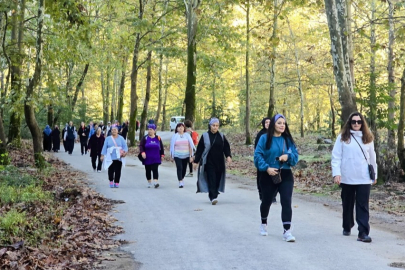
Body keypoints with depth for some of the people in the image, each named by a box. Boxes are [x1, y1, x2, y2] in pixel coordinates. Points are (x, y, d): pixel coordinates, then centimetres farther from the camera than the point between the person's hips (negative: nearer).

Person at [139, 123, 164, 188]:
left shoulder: (158, 138, 4)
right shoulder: (145, 138, 1)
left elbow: (161, 147, 13)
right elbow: (141, 146, -4)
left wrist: (162, 155, 11)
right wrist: (142, 152, -20)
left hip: (156, 159, -1)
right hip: (147, 159, 1)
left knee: (155, 170, -11)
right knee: (148, 171, 9)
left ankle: (156, 182, -18)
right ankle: (149, 183, 22)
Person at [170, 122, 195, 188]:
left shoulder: (187, 135, 4)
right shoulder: (175, 136, 2)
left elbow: (191, 146, 4)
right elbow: (172, 146, 6)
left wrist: (191, 156, 1)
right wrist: (171, 156, 5)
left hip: (186, 155, 2)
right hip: (177, 155, -2)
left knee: (184, 168, 9)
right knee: (179, 168, -12)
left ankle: (182, 178, 33)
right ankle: (180, 182, -13)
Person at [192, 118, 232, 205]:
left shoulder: (221, 136, 6)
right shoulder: (205, 136, -1)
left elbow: (226, 147, 4)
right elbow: (200, 148, 2)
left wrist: (228, 156, -13)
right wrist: (196, 159, 1)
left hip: (219, 162, 3)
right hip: (209, 162, -3)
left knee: (217, 179, 6)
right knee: (211, 179, -10)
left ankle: (213, 195, 22)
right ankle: (213, 197, -15)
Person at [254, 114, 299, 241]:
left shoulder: (288, 139, 5)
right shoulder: (264, 139, -6)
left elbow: (296, 156, 5)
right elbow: (258, 156, -11)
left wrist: (288, 156, -17)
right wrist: (267, 168, -23)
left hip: (286, 176, 2)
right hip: (268, 176, -1)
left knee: (286, 202, -12)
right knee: (266, 201, 16)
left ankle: (287, 231, -12)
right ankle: (264, 223, 43)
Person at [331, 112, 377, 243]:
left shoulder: (368, 138, 7)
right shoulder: (343, 137, 0)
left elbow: (372, 158, 13)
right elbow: (336, 156, -3)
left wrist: (374, 174, 15)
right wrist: (336, 173, -12)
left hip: (364, 179, 1)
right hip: (347, 178, 0)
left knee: (363, 206, -4)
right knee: (347, 205, 13)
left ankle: (363, 233, -6)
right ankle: (347, 227, 32)